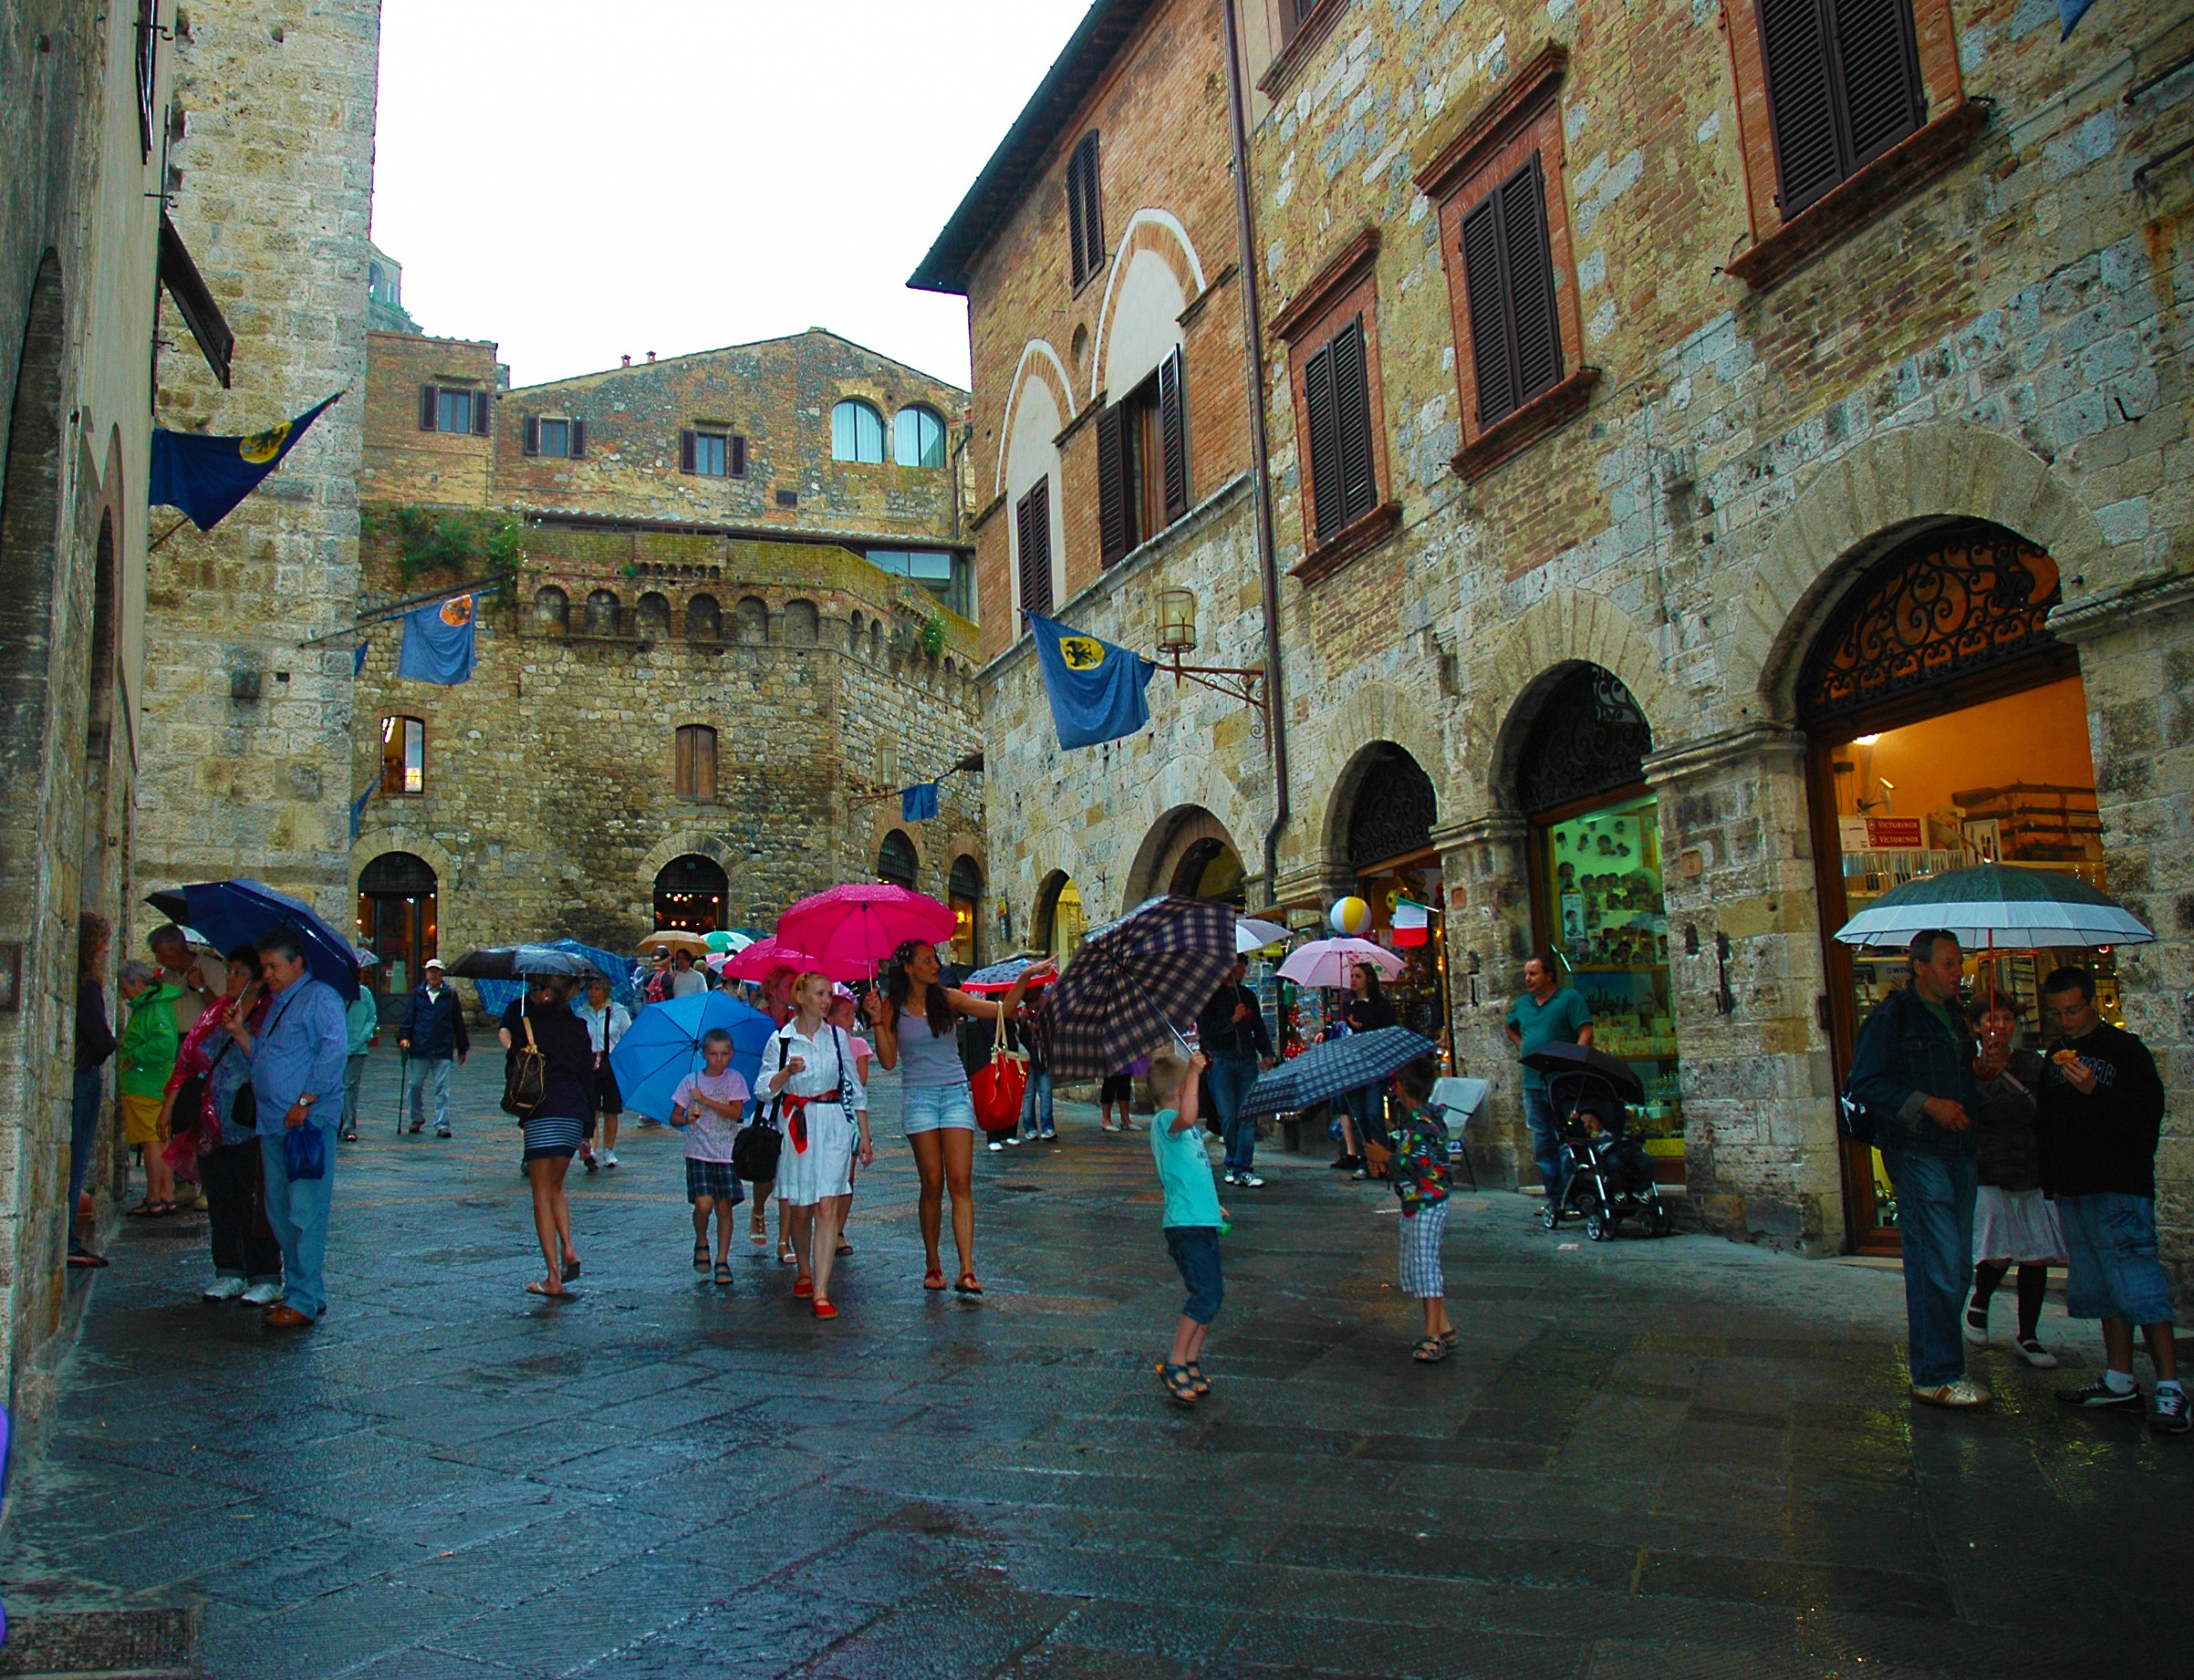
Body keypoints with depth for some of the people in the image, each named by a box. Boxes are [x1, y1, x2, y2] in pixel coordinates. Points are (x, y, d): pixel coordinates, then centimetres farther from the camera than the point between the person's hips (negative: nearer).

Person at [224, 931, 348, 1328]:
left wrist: (304, 1103, -19)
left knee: (305, 1213, -7)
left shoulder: (320, 998, -7)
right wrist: (240, 1031, 9)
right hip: (272, 1124, 9)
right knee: (280, 1214, 12)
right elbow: (261, 1057, 26)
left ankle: (303, 1302, -3)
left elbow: (334, 1052, -17)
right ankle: (305, 1292, 20)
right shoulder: (274, 1005, 22)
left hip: (308, 1123, -9)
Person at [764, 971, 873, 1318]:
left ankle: (821, 1292, -10)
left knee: (827, 1207, -10)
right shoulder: (781, 1040, 3)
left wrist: (865, 1135, 9)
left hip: (834, 1126, 0)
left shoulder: (839, 1037, 7)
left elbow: (855, 1088, 11)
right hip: (796, 1127, 0)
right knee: (800, 1209, 8)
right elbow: (764, 1090, 1)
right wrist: (787, 1072, -18)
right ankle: (804, 1273, 34)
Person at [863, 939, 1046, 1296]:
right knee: (932, 1184, 0)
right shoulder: (893, 1006, 3)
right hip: (918, 1096, -1)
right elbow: (888, 1061, -2)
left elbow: (1002, 1009, 0)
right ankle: (933, 1265, 14)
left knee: (961, 1182, -8)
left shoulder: (949, 998, 5)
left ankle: (966, 1270, -11)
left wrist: (1025, 977, -10)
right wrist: (877, 1020, -10)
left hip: (956, 1093, 1)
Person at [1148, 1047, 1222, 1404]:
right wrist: (1194, 1073, -38)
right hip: (1186, 1224, -10)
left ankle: (1191, 1362, 18)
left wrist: (1211, 1203, 36)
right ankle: (1174, 1364, -4)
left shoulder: (1180, 1128, 19)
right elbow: (1186, 1118, -38)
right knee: (1206, 1294, -12)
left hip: (1201, 1221, 10)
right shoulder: (1164, 1121, -12)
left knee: (1212, 1292, 11)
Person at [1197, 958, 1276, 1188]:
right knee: (1228, 1117, -4)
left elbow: (1259, 1027, 21)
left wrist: (1267, 1053, 8)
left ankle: (1242, 1168, -4)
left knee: (1248, 1115, -6)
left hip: (1247, 1061, 4)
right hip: (1220, 1062, -4)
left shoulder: (1248, 995, 17)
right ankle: (1234, 1163, 14)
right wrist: (1232, 1020, -13)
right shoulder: (1210, 995, 2)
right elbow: (1205, 1029, -6)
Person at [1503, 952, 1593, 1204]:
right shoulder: (1522, 1004, 15)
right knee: (1542, 1145, 9)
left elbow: (1586, 1034, -12)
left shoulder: (1570, 998, -4)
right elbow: (1509, 1027, 34)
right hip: (1533, 1084, 7)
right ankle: (1554, 1197, 16)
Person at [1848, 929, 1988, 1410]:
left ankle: (1935, 1363, 21)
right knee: (1938, 1266, -9)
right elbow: (1865, 1084, -11)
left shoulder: (1954, 1018, 19)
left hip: (1958, 1152, 8)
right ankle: (1935, 1376, -3)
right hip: (1917, 1155, -8)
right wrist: (1927, 1105, -18)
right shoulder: (1892, 1016, -5)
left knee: (1956, 1266, 10)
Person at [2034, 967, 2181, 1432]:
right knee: (2103, 1289, 10)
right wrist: (2048, 1179, 15)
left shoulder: (2126, 1050, -4)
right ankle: (2119, 1382, 16)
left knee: (2140, 1287, -10)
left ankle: (2170, 1390, -7)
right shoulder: (2057, 1056, 15)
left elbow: (2147, 1117, -13)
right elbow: (2048, 1122, 21)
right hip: (2073, 1192, 7)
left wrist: (2095, 1091, -26)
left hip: (2120, 1189, -6)